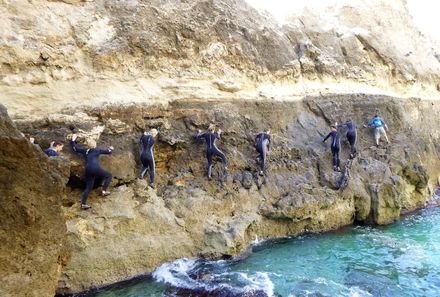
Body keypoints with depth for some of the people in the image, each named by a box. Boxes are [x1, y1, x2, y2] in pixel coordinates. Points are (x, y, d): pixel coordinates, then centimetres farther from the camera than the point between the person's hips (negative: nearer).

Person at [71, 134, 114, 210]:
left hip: (88, 170, 6)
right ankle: (104, 191, -3)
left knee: (88, 187, 11)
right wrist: (110, 149, 38)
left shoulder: (85, 151, 20)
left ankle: (83, 204, 7)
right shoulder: (97, 150, 9)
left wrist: (73, 140, 42)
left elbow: (75, 148, 29)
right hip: (95, 168, -6)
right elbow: (108, 151, 15)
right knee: (109, 175, 9)